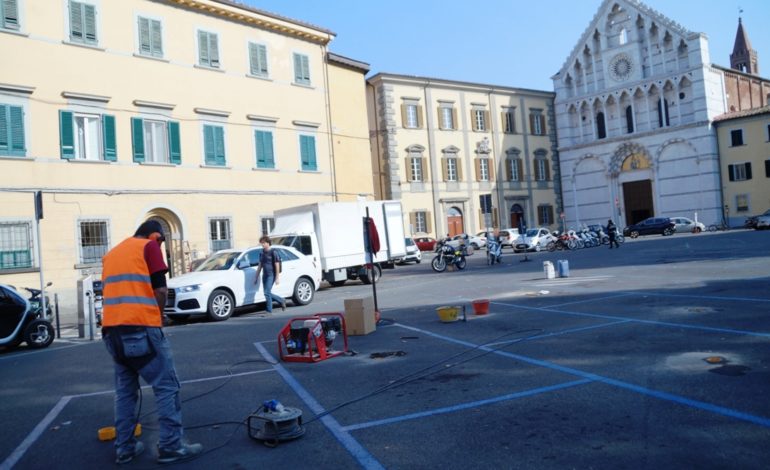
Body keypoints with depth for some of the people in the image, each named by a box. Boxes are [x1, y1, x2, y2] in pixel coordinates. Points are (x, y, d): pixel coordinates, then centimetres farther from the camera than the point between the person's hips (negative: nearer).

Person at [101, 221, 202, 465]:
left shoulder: (111, 253, 24)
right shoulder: (149, 247, 2)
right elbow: (160, 290, -6)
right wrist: (158, 316, 10)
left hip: (112, 329, 8)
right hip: (141, 327, -7)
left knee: (125, 391, 15)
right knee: (167, 387, -1)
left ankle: (124, 447, 18)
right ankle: (171, 446, 0)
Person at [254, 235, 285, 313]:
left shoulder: (273, 252, -9)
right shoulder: (262, 253, 11)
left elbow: (277, 265, -10)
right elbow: (260, 266, 17)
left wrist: (277, 278, -14)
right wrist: (256, 277, 16)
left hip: (271, 275, -7)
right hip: (264, 275, 7)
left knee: (267, 293, -11)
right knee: (267, 293, 9)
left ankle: (269, 311, 0)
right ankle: (282, 300, 29)